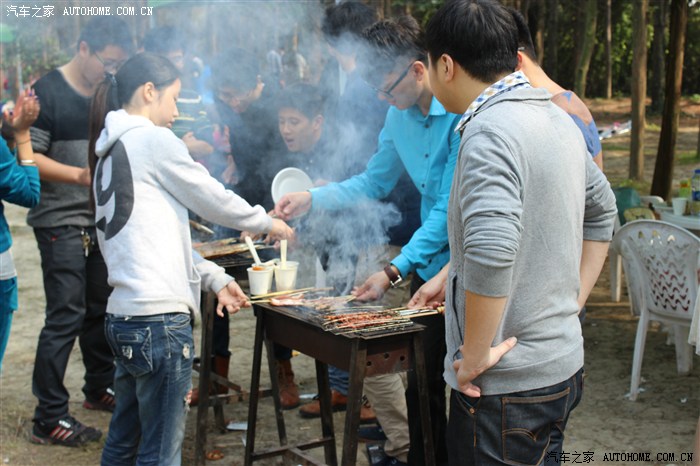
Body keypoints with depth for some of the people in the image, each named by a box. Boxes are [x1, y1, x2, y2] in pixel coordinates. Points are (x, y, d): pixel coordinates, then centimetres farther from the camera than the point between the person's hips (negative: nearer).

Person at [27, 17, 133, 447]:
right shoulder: (48, 92, -9)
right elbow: (28, 157, -15)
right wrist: (79, 174, -27)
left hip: (103, 219, 7)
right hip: (62, 222, -7)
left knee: (100, 310, 15)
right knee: (66, 318, -6)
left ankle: (100, 387, 33)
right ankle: (49, 418, 2)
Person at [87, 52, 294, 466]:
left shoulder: (111, 150, 19)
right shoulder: (154, 140, -8)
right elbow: (214, 199, -2)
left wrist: (215, 278, 17)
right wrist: (268, 223, 15)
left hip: (123, 317, 10)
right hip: (159, 317, -10)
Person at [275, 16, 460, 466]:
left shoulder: (463, 116, -21)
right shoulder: (400, 115, 4)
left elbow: (450, 210, -23)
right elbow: (375, 181, 16)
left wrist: (395, 270, -27)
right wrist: (310, 199, 4)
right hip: (431, 265, 7)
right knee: (422, 382, 14)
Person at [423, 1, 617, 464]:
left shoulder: (489, 132, -19)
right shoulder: (558, 119, 9)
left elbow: (490, 253, -32)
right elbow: (602, 212, 22)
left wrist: (476, 355, -20)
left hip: (509, 382, -9)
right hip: (563, 364, 9)